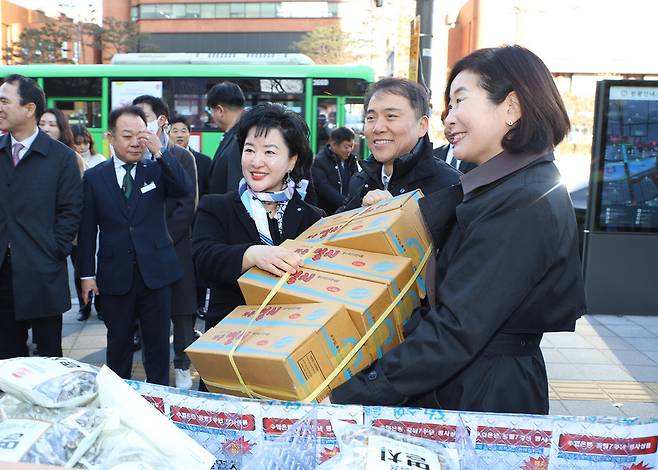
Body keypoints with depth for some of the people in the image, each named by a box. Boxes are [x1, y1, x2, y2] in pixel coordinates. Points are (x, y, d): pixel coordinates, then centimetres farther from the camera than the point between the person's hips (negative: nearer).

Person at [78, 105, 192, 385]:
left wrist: (160, 152, -24)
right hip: (115, 275, 1)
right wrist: (87, 274, 2)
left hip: (155, 271, 0)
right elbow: (87, 229, 4)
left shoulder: (157, 169, 1)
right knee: (118, 342, 15)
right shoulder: (94, 177, 3)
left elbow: (185, 189, -17)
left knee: (158, 342, 10)